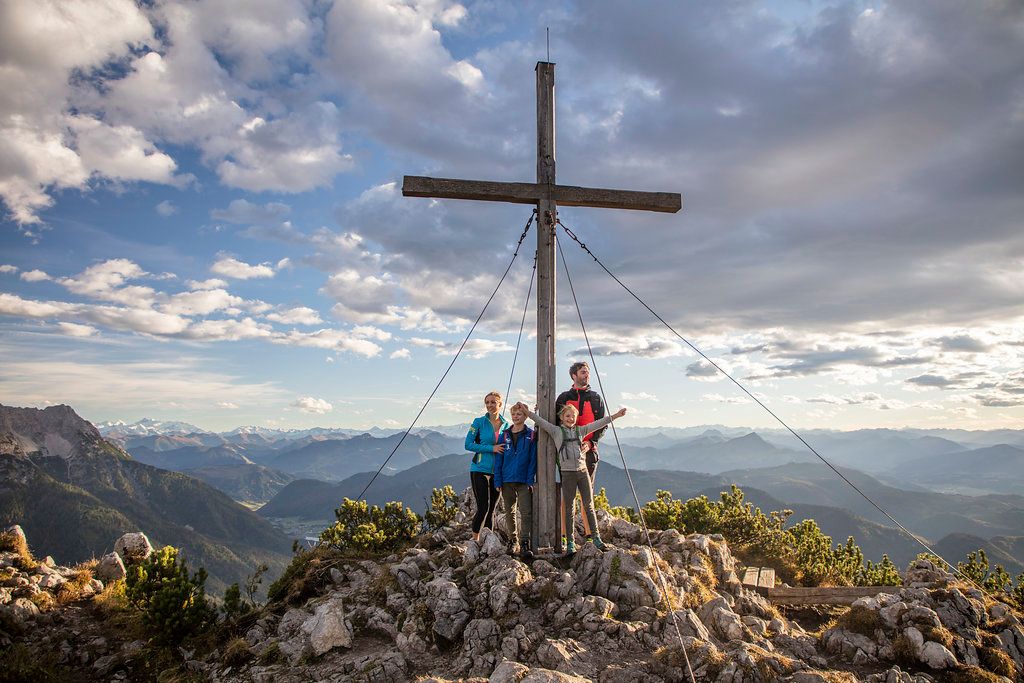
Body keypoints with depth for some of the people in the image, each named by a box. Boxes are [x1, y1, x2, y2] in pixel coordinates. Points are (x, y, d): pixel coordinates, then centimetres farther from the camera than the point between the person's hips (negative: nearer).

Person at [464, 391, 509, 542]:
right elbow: (468, 445, -6)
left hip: (497, 472, 3)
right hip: (479, 470, -3)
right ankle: (475, 539, 9)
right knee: (483, 507, -6)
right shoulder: (479, 422, -3)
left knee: (492, 508, 10)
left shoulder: (506, 424, 7)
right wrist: (491, 448, -14)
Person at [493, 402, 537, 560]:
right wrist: (497, 481, -1)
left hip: (524, 481, -3)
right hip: (507, 481, 3)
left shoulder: (531, 435, -1)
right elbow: (498, 460, 6)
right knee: (509, 513, 12)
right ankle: (513, 541, 25)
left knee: (526, 513, -8)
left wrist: (530, 480, -11)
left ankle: (526, 544, -6)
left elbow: (533, 459, -3)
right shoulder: (505, 436, 6)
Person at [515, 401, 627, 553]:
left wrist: (615, 415, 9)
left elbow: (598, 424, 12)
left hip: (583, 471, 3)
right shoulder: (556, 431, 5)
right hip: (567, 473, -2)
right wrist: (527, 411, -11)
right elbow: (541, 422, -2)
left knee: (589, 506, 5)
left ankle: (595, 537, 11)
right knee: (570, 509, 2)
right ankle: (570, 542, 7)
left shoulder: (580, 430, 13)